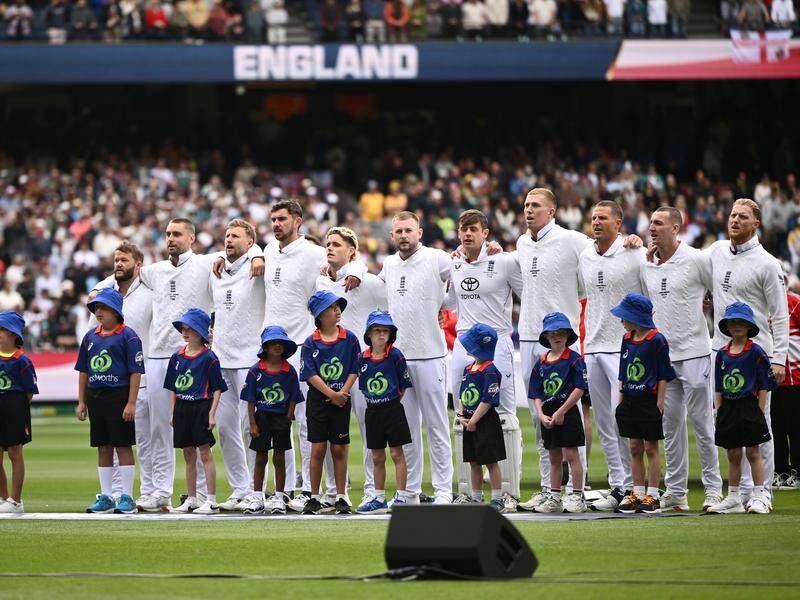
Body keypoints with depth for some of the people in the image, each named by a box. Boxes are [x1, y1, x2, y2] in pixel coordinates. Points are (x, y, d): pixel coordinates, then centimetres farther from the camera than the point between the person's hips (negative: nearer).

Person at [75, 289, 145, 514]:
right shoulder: (91, 337, 12)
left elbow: (135, 371, -9)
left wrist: (131, 403, -15)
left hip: (119, 396, -6)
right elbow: (83, 371, 17)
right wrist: (81, 402, 12)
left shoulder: (128, 336, -6)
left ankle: (127, 497, 1)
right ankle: (106, 498, 14)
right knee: (103, 448, 9)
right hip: (95, 398, 6)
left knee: (123, 446, -3)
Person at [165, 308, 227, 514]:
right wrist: (172, 413, 11)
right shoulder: (177, 357, 10)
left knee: (205, 453, -5)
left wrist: (212, 414, -12)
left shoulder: (209, 358, -7)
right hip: (182, 408, 6)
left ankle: (211, 501, -4)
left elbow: (217, 389, -6)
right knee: (188, 456, 11)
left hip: (201, 408, -6)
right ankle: (191, 500, 17)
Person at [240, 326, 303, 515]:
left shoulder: (289, 371, -1)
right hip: (261, 416, 0)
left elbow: (293, 399, 2)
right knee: (260, 458, 6)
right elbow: (250, 400, -2)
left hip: (281, 418, 0)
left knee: (279, 458, 5)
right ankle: (257, 498, 13)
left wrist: (288, 420, -6)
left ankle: (279, 498, 12)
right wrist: (252, 424, -6)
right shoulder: (256, 370, -3)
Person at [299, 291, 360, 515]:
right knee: (318, 448, 0)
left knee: (339, 449, 4)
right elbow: (310, 374, -7)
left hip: (341, 400, 1)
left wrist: (343, 392, -11)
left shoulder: (349, 339, 2)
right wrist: (331, 394, -15)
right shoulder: (311, 343, -2)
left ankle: (341, 497, 11)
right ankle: (314, 498, 7)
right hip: (318, 399, -1)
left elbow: (354, 370, 2)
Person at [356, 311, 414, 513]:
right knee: (377, 457, 10)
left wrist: (392, 400, -2)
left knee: (397, 453, -3)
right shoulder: (362, 358, 3)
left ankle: (402, 497, 1)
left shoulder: (395, 356, -8)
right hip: (372, 411, 4)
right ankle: (379, 499, 17)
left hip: (393, 409, -4)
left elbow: (404, 385, -3)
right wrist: (372, 402, 4)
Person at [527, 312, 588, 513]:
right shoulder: (541, 363, 10)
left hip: (568, 413, -6)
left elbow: (580, 388, -12)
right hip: (548, 416, 6)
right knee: (554, 457, 12)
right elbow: (537, 394, 12)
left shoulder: (573, 359, -6)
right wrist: (541, 414, -4)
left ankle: (577, 497, -1)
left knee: (570, 454, -6)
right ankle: (554, 498, 18)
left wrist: (561, 412, -14)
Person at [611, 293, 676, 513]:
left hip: (649, 402, -6)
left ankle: (652, 496, 3)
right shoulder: (627, 340, 9)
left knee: (651, 448, 0)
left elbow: (663, 376, -10)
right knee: (635, 448, 9)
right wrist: (620, 400, 12)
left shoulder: (657, 340, -11)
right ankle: (637, 494, 15)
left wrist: (659, 403, -12)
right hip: (630, 401, 6)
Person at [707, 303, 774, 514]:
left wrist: (759, 412, -10)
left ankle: (759, 497, 3)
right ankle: (733, 499, 16)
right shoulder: (722, 354, 9)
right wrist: (719, 411, 6)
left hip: (749, 406, -5)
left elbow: (763, 386, -5)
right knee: (733, 454, 9)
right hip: (728, 408, 5)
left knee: (753, 452, -2)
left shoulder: (756, 352, -5)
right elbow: (718, 388, 13)